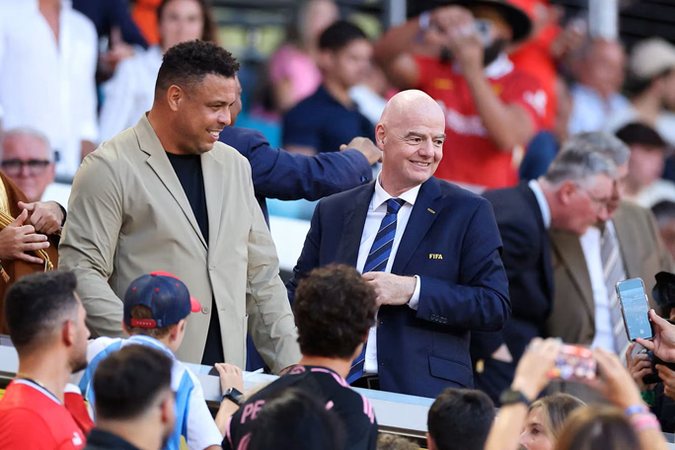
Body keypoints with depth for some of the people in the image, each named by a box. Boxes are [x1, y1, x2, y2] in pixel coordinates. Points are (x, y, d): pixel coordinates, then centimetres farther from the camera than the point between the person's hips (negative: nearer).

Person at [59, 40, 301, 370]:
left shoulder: (234, 166, 16)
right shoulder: (110, 169, -4)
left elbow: (261, 277, 19)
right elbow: (81, 271, -10)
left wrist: (291, 365, 11)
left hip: (229, 372, 6)